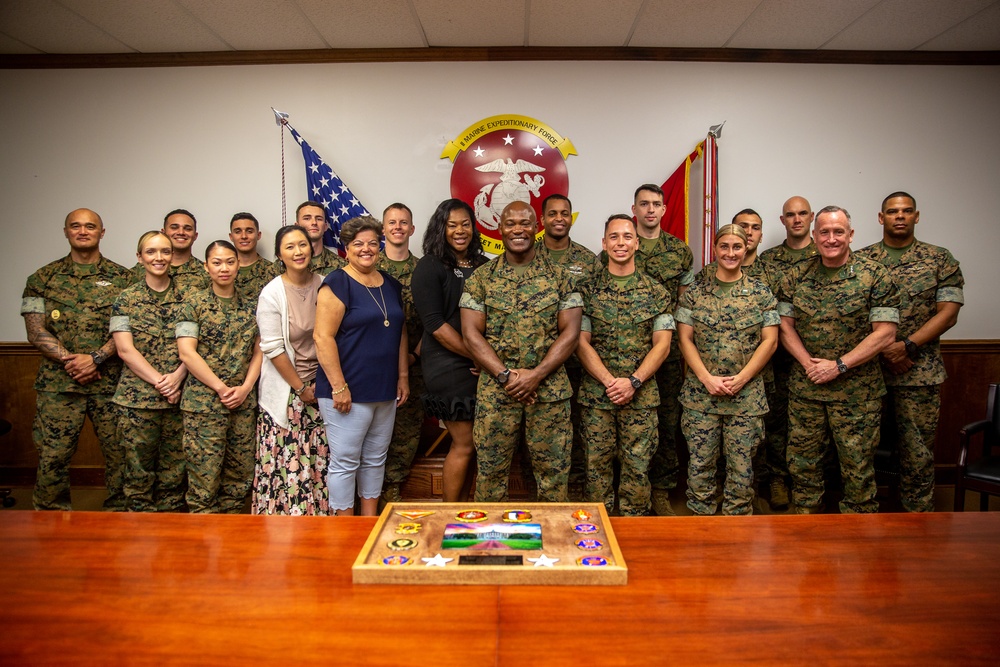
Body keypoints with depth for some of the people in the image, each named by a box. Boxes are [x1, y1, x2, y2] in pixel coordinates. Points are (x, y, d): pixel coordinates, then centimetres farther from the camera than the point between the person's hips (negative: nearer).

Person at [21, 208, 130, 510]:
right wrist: (68, 360, -11)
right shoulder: (43, 278, 9)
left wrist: (95, 358, -14)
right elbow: (35, 330, 2)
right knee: (51, 457, 3)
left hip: (111, 381, -1)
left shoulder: (122, 277, 6)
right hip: (57, 383, 1)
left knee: (119, 453, 3)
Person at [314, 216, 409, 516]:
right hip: (348, 391, -7)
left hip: (385, 391, 7)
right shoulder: (338, 283, -10)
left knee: (375, 459, 16)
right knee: (345, 462, 3)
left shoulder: (391, 284, 11)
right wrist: (339, 387, -19)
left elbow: (400, 333, 17)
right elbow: (323, 338, -16)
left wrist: (403, 376, 11)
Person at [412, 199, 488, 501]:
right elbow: (435, 324, -13)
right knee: (464, 444, 0)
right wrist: (478, 356, -13)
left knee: (469, 443, 10)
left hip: (481, 367, 6)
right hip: (449, 366, -5)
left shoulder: (484, 266, 12)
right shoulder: (430, 267, -5)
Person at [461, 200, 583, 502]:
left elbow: (570, 332, -2)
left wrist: (536, 375, -13)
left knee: (553, 468, 8)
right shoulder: (481, 278, 4)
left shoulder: (559, 276, 4)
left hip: (550, 389, 0)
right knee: (491, 469, 8)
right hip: (494, 390, 0)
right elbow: (471, 333, -2)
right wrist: (505, 375, -13)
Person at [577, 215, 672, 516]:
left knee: (637, 467, 5)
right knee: (597, 465, 6)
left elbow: (662, 343, 0)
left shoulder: (655, 291, 5)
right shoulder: (589, 288, 3)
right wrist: (609, 381, -13)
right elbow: (582, 342, -1)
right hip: (595, 393, 0)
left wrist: (633, 382, -12)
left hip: (641, 395, 0)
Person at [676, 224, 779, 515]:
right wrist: (707, 378, -11)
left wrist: (740, 378, -10)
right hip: (700, 393, 0)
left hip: (746, 394, 0)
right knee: (699, 464, 4)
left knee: (741, 466, 6)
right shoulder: (695, 292, 3)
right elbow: (685, 339, 1)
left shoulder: (761, 293, 4)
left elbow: (769, 341, 1)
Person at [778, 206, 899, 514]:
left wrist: (838, 366, -16)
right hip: (803, 386, 3)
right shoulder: (796, 275, 4)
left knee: (858, 465, 6)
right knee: (802, 460, 12)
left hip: (856, 390, -3)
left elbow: (885, 332, -10)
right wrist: (808, 363, -10)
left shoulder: (875, 275, -5)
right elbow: (785, 325, 5)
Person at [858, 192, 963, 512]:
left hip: (919, 373, 0)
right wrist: (883, 347, -10)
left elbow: (948, 313, -2)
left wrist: (907, 346, -15)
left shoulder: (940, 260, 5)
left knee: (918, 452, 4)